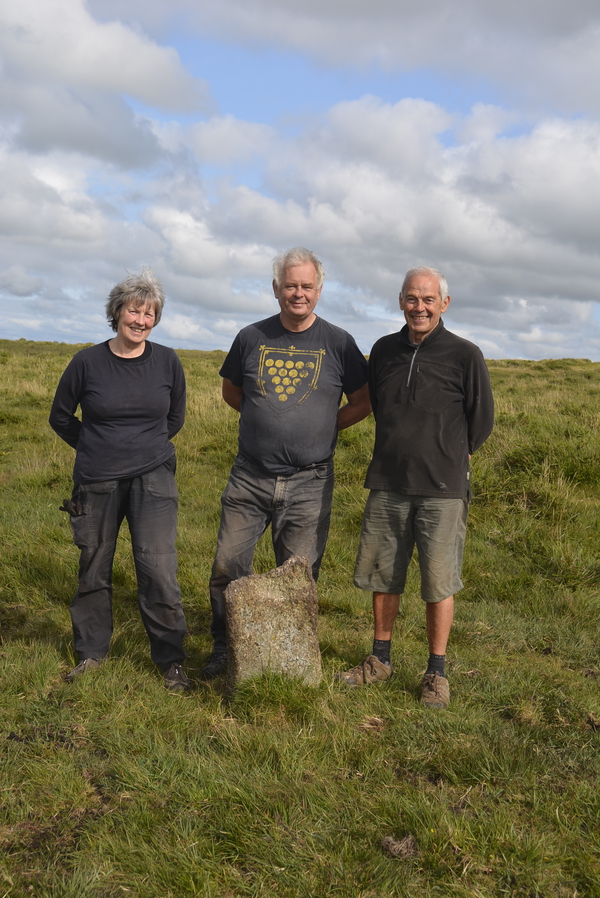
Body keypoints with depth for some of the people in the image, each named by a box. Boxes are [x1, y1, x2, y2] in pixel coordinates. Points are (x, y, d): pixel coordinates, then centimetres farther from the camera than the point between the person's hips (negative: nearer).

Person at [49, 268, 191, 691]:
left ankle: (172, 660, 8)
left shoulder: (167, 362, -1)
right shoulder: (87, 362, -4)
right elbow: (60, 417, 10)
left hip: (153, 478, 0)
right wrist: (96, 448, 11)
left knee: (159, 570, -8)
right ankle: (91, 653, 30)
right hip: (96, 482, 1)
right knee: (94, 572, 11)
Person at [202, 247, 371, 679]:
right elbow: (231, 392, 19)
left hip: (308, 484, -1)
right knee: (227, 569, 3)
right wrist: (270, 420, 8)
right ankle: (224, 650, 21)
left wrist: (322, 427, 1)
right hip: (249, 477, 2)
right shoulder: (252, 337, 5)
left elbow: (363, 402, 8)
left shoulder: (338, 343, 1)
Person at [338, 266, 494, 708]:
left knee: (439, 584, 3)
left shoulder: (465, 355, -6)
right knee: (382, 576, 12)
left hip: (442, 489, -4)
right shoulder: (384, 350, 7)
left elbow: (482, 421, 4)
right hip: (387, 485, 4)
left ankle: (436, 672, 17)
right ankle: (380, 659, 28)